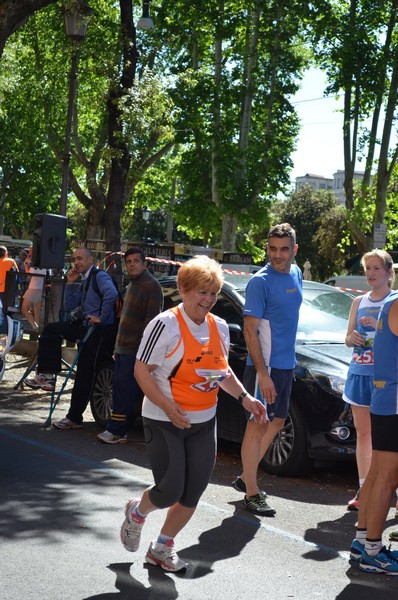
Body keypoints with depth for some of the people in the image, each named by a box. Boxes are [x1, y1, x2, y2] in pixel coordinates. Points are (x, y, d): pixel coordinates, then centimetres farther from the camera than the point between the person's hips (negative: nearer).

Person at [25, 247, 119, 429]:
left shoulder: (100, 276, -11)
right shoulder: (83, 282, 18)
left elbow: (111, 294, -32)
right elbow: (69, 307, 17)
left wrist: (102, 318, -25)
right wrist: (70, 284, 7)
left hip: (102, 331, -9)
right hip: (86, 326, 9)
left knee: (84, 373, -5)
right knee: (52, 329, 4)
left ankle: (74, 418, 4)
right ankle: (46, 375, -2)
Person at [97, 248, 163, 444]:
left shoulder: (151, 286, -12)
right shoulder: (131, 286, 19)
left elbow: (151, 320, -18)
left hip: (135, 350, -10)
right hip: (123, 347, 10)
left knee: (125, 391, -8)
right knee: (119, 390, 10)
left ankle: (116, 431, -5)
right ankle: (116, 430, 15)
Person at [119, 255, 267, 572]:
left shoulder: (219, 327, 5)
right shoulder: (166, 324, -15)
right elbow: (141, 370, -16)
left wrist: (244, 397, 4)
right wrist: (168, 406, -25)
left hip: (204, 423, 6)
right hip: (164, 423, -6)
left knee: (193, 494, 6)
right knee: (170, 491, -7)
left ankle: (163, 547, 28)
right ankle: (137, 512, 29)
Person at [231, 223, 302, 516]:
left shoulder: (295, 273, 9)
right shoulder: (260, 281, -15)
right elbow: (250, 330, -17)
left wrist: (287, 357, 18)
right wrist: (263, 373, -22)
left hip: (286, 364, 8)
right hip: (265, 365, -8)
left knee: (276, 421, 16)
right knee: (258, 425, -3)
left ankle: (246, 477, 29)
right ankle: (252, 493, 5)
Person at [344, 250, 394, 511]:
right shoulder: (359, 302, 14)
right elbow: (348, 339, 17)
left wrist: (379, 326, -23)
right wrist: (352, 337, -5)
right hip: (359, 372, 6)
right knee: (363, 433, 9)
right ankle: (363, 490, 15)